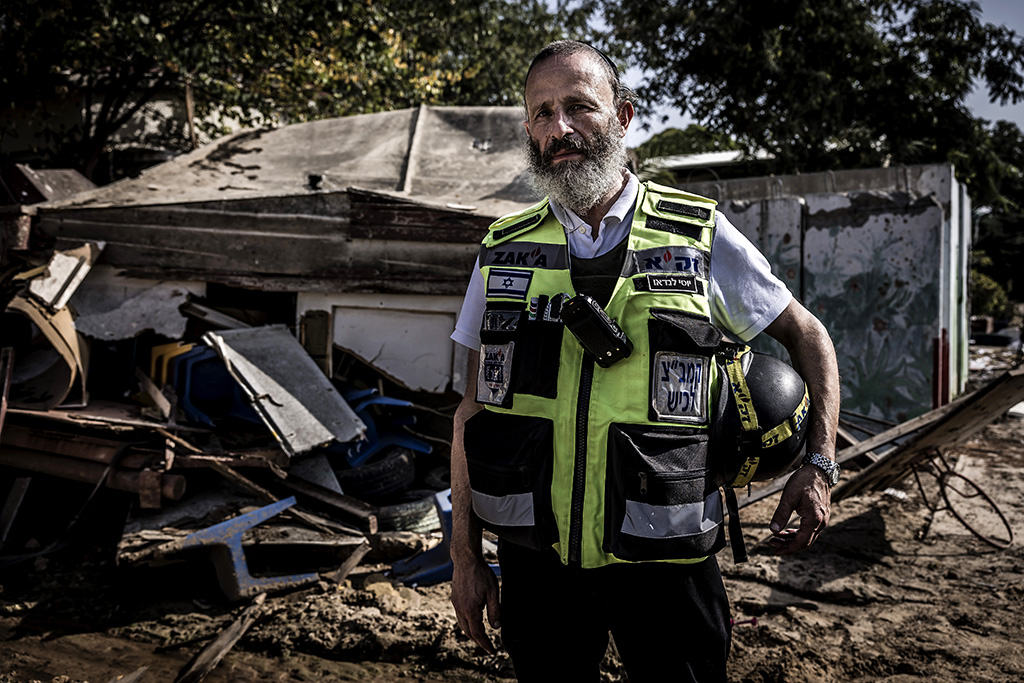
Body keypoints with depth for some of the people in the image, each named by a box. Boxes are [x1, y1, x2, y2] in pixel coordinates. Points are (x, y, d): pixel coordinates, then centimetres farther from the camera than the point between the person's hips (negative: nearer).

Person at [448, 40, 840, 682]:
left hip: (662, 561, -1)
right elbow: (475, 410, 5)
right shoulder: (505, 250, 4)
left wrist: (820, 463, -1)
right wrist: (466, 556, 4)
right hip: (537, 561, 2)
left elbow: (805, 334, 10)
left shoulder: (699, 235, -2)